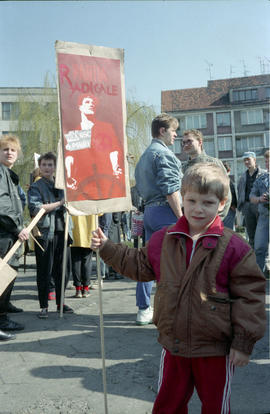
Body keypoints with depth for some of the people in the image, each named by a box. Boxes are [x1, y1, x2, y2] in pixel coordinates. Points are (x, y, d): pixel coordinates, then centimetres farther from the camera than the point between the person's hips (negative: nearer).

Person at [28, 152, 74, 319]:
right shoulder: (36, 187, 2)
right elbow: (35, 209, -13)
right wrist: (59, 203, -11)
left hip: (63, 233, 5)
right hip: (45, 234, -5)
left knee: (63, 271, 9)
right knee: (45, 272, 1)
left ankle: (60, 303, 22)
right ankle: (44, 306, 10)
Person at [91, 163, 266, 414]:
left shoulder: (234, 247, -14)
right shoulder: (163, 240, -1)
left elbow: (249, 295, -11)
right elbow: (139, 265, 15)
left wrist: (243, 343, -10)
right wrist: (107, 248, 9)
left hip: (215, 351, -3)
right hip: (173, 345, 4)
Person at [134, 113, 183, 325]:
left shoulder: (145, 155, 20)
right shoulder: (163, 153, -10)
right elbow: (170, 189, -17)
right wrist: (181, 216, -15)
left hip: (149, 211, 9)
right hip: (165, 211, -9)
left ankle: (144, 310, 15)